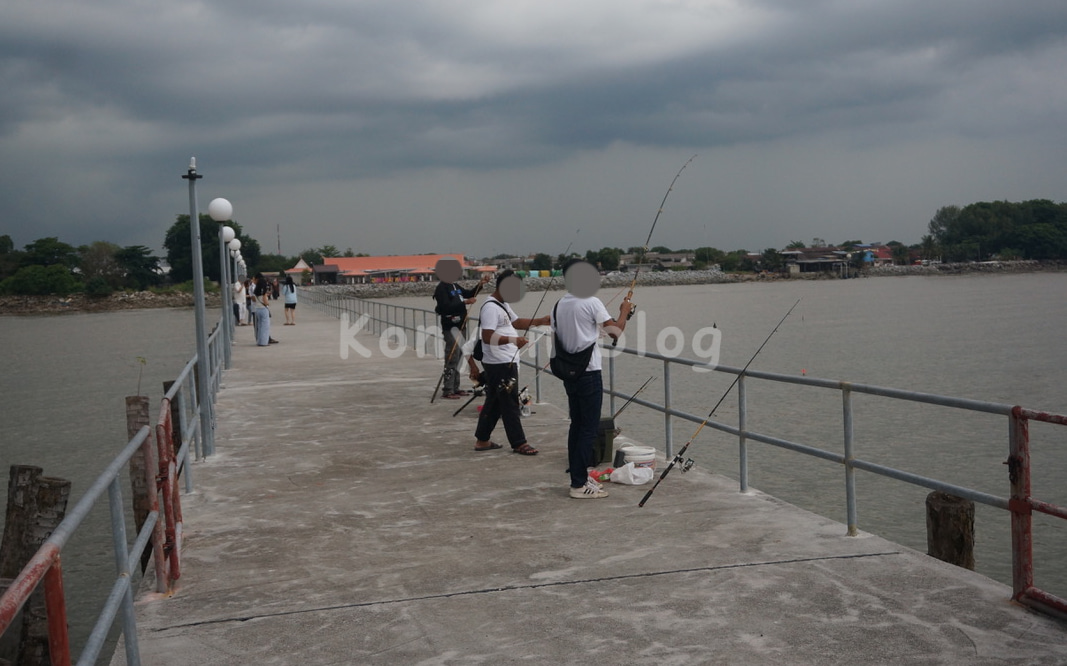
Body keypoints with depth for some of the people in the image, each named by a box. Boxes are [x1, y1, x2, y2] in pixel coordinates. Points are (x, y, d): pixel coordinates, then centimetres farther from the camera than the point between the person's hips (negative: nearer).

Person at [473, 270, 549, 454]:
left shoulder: (503, 304, 15)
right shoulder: (491, 307, -18)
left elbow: (516, 322, 24)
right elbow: (487, 337, -25)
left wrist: (540, 321, 11)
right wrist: (513, 340, -31)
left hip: (505, 362, 11)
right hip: (500, 364, -11)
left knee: (494, 402, 16)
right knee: (510, 403, -4)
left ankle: (482, 440, 24)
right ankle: (519, 443, 3)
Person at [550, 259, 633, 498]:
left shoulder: (559, 306, 9)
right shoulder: (592, 303, -12)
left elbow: (557, 339, 13)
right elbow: (615, 332, -10)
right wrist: (624, 311, 6)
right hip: (588, 372, -7)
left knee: (576, 425, 13)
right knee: (589, 427, -3)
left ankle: (579, 477, 18)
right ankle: (580, 484, -3)